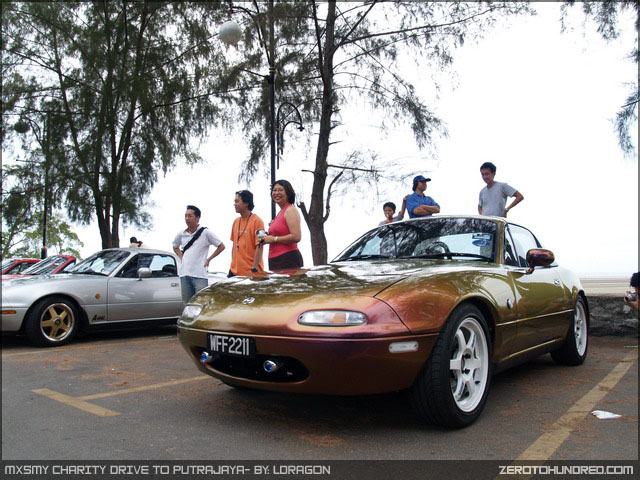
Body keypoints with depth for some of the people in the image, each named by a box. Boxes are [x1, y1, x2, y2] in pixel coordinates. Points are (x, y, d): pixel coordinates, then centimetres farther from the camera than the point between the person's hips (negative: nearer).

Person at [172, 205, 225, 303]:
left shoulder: (205, 233, -3)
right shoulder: (181, 234, 10)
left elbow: (221, 246, 1)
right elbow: (175, 247, 29)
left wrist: (208, 259, -2)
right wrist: (181, 257, 12)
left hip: (199, 274, -4)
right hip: (184, 274, 5)